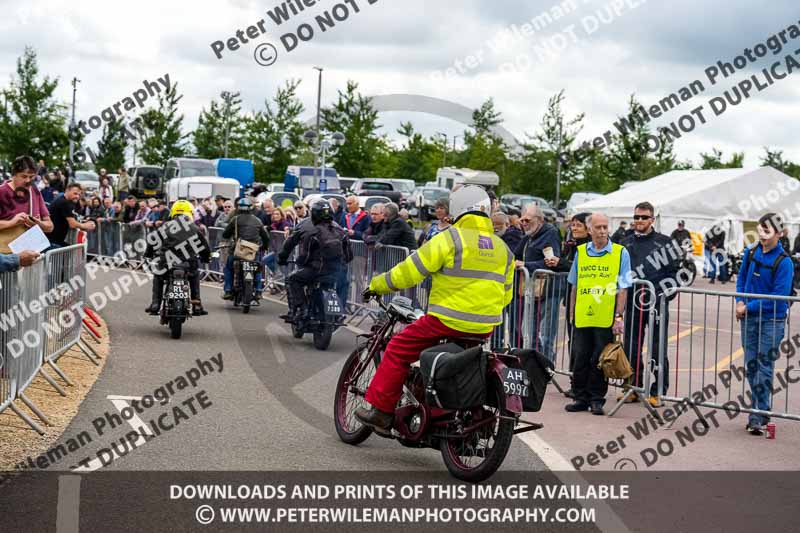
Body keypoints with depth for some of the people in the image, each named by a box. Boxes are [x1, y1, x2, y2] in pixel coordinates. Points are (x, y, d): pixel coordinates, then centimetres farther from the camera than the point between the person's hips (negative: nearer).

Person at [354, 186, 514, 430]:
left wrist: (377, 285, 6)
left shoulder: (451, 238, -8)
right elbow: (506, 293, 20)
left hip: (448, 321, -6)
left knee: (398, 349, 6)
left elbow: (410, 271, -7)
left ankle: (381, 410, 4)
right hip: (486, 327, 7)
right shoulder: (502, 248, 12)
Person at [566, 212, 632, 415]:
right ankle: (581, 398, 15)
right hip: (582, 318, 3)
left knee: (599, 360, 2)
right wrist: (572, 313, 13)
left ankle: (597, 399, 12)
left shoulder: (620, 253, -1)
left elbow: (622, 289, -2)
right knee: (580, 359, 6)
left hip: (606, 319, -3)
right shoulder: (581, 252, 10)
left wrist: (619, 316, -8)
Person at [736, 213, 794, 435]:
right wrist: (740, 302, -2)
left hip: (771, 319, -6)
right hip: (749, 317, 6)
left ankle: (759, 418, -2)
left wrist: (750, 307, -17)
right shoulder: (751, 253, 3)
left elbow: (779, 295, -16)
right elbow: (742, 279, 15)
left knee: (764, 367, -4)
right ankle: (759, 410, 22)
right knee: (751, 365, 10)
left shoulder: (783, 262, -14)